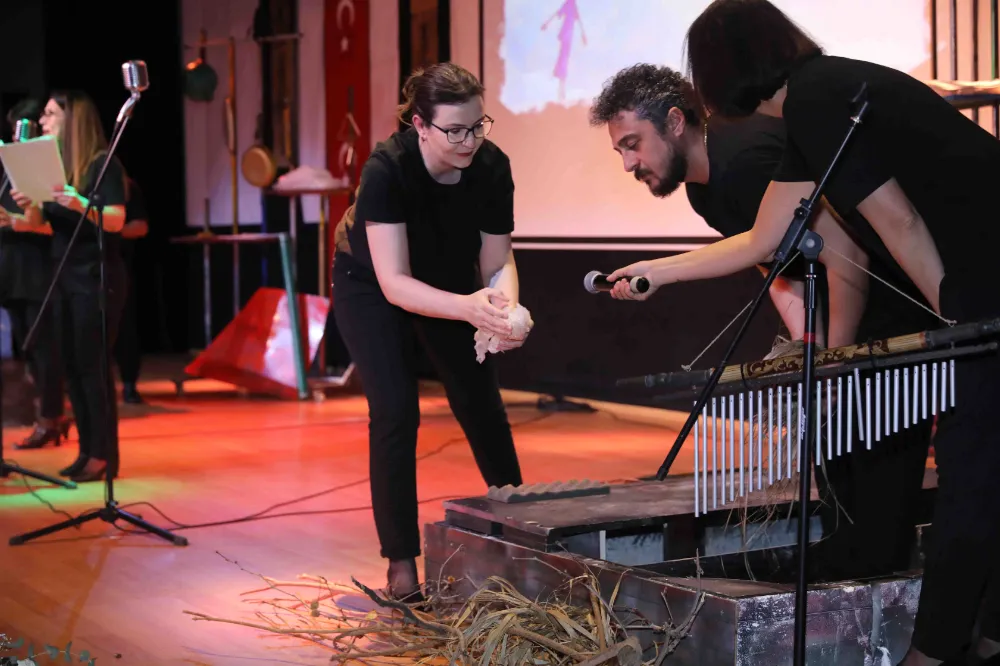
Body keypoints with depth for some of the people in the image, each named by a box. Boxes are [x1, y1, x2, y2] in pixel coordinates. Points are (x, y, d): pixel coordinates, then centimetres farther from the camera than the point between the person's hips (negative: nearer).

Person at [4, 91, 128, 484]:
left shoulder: (104, 164, -9)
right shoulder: (55, 166, 13)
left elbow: (116, 220, -19)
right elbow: (45, 224, 13)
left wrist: (80, 204, -34)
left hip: (98, 280, -8)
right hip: (66, 279, 8)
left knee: (92, 365, -9)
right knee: (72, 365, 6)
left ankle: (104, 456, -5)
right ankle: (87, 451, 11)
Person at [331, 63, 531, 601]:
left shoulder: (492, 166, -24)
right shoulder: (387, 168, -36)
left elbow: (497, 260, -16)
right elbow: (394, 282, -39)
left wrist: (505, 307, -39)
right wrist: (468, 307, -53)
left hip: (448, 277, 4)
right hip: (370, 286, -4)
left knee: (481, 405, 8)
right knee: (395, 411, -16)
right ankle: (401, 564, -6)